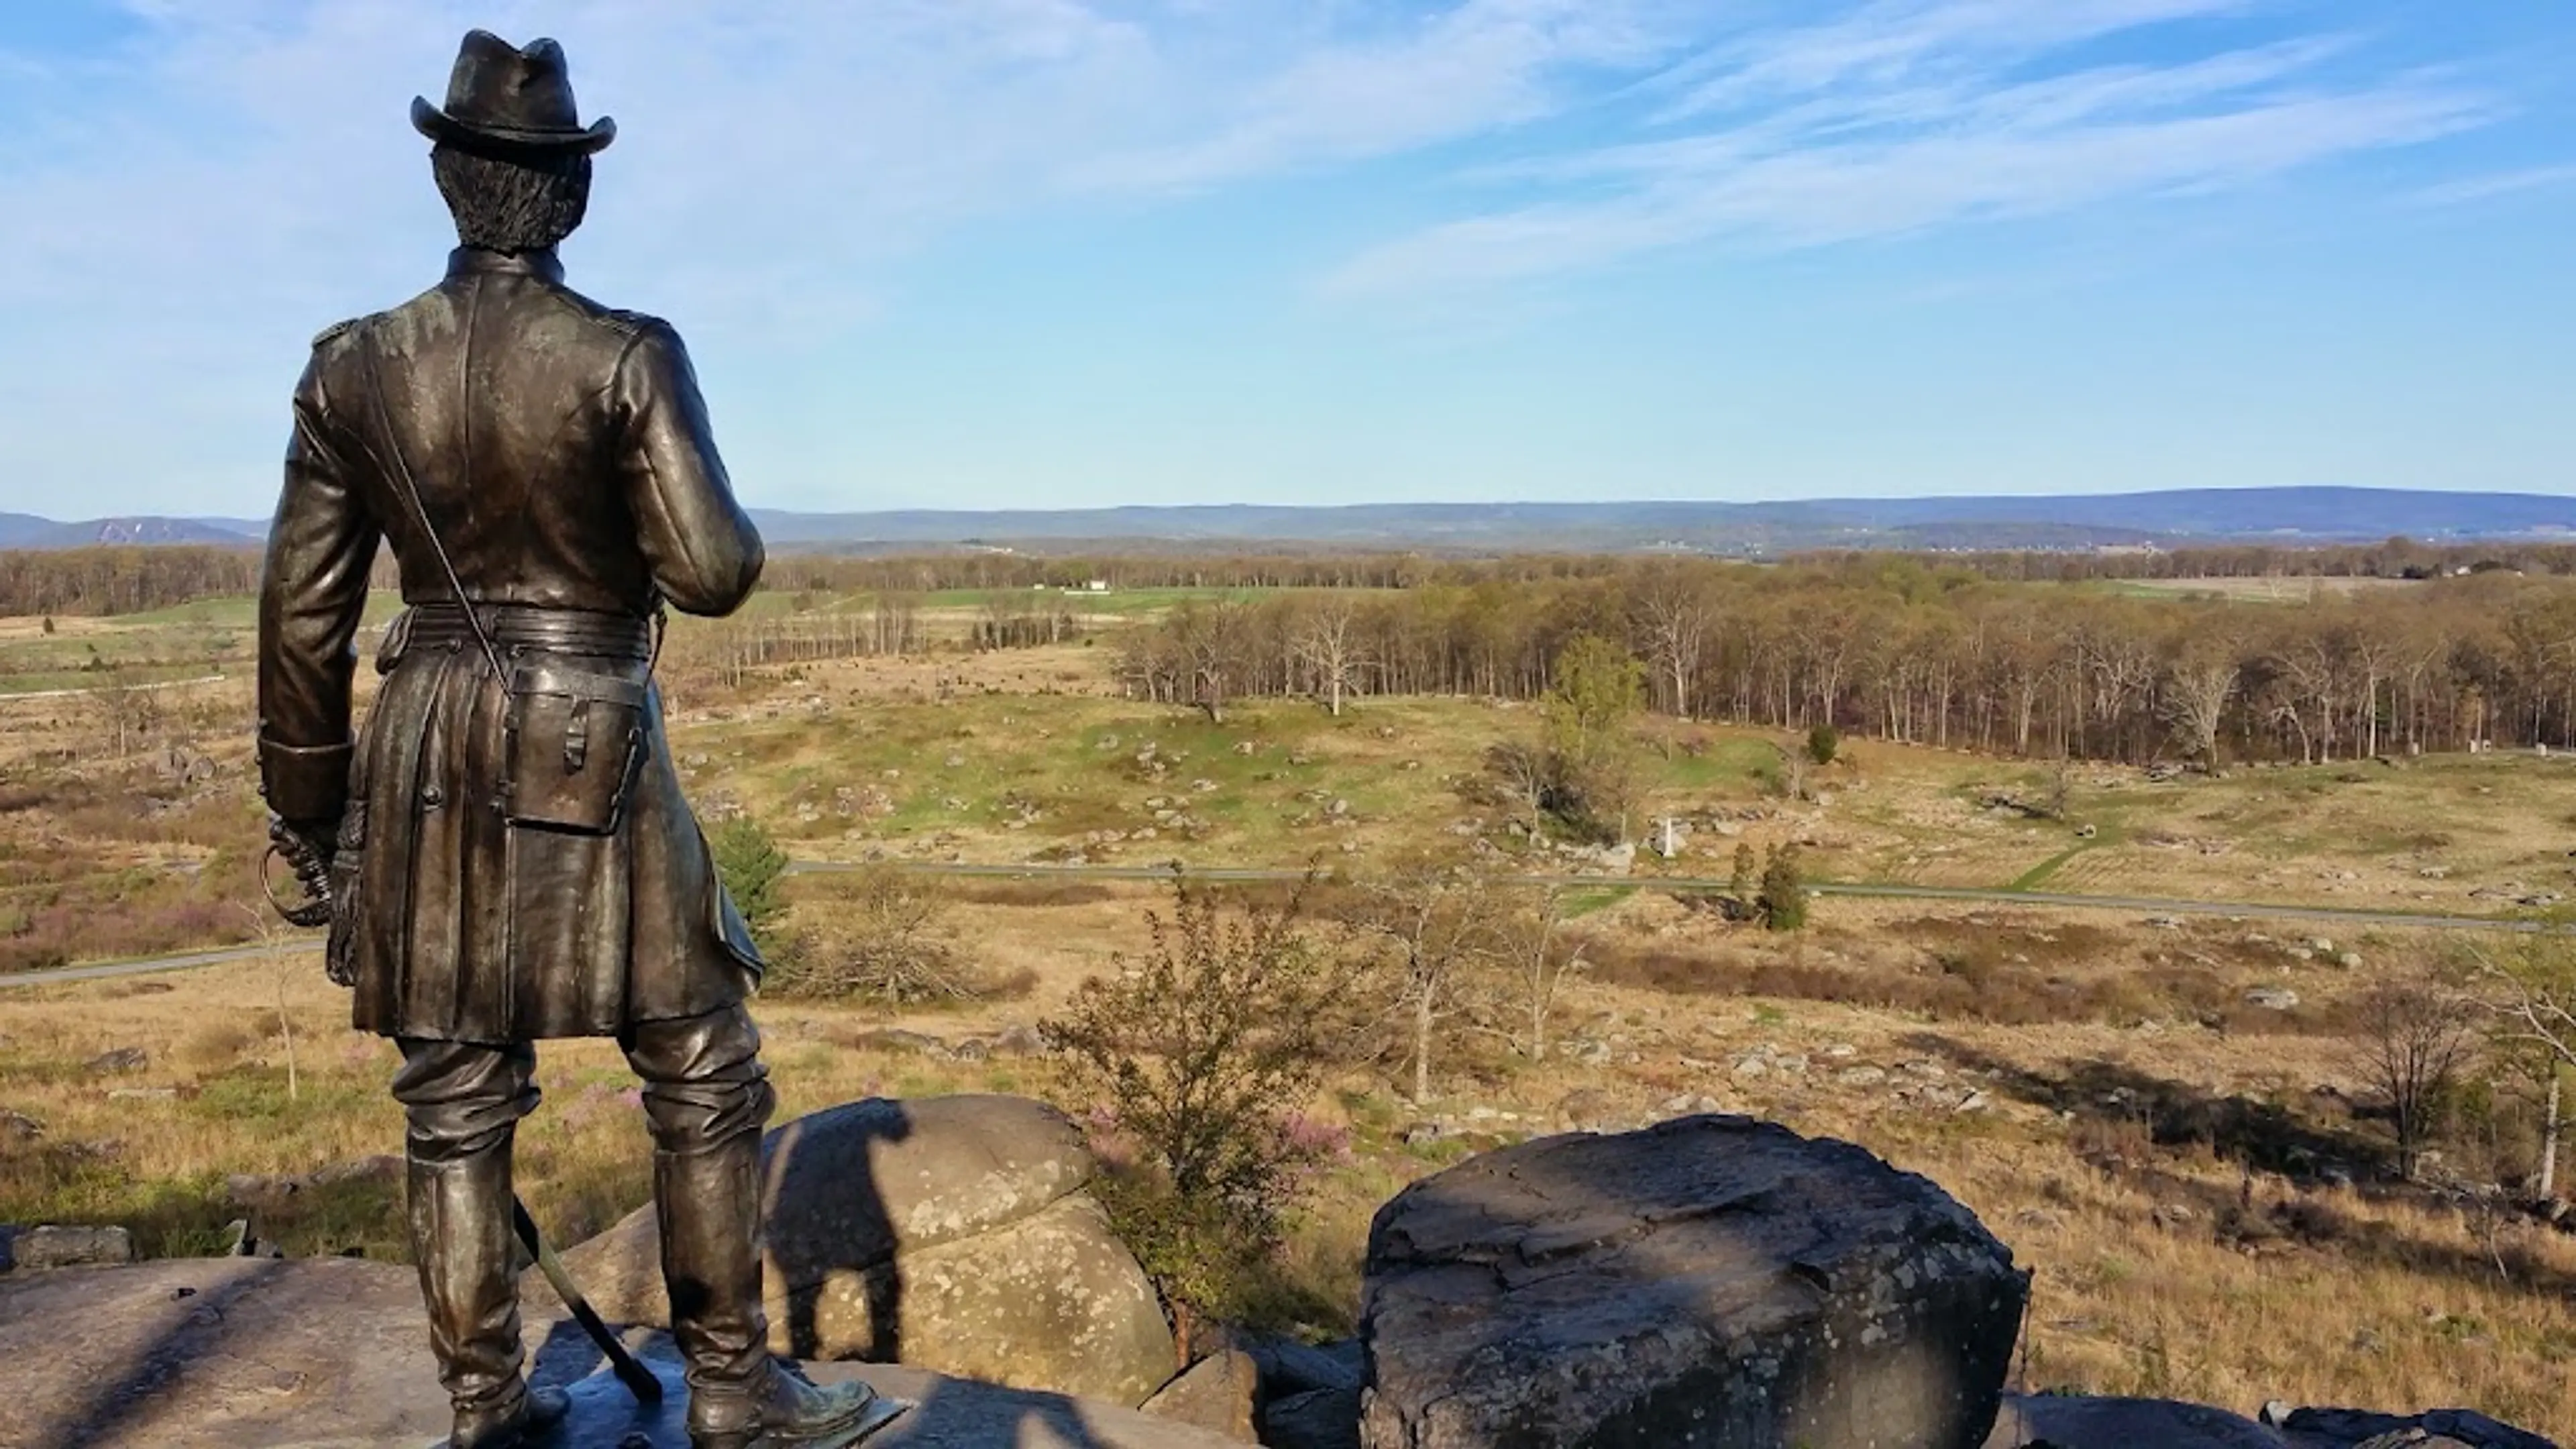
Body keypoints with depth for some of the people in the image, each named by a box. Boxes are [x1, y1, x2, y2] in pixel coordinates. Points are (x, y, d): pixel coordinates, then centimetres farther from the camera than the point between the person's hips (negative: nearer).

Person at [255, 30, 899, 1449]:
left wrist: (311, 805, 14)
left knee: (455, 1103, 12)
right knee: (704, 1078, 8)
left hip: (424, 761, 5)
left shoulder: (353, 369, 1)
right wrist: (713, 515, 8)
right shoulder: (628, 356, -12)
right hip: (592, 767, -4)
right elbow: (711, 573, -16)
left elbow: (302, 614, 4)